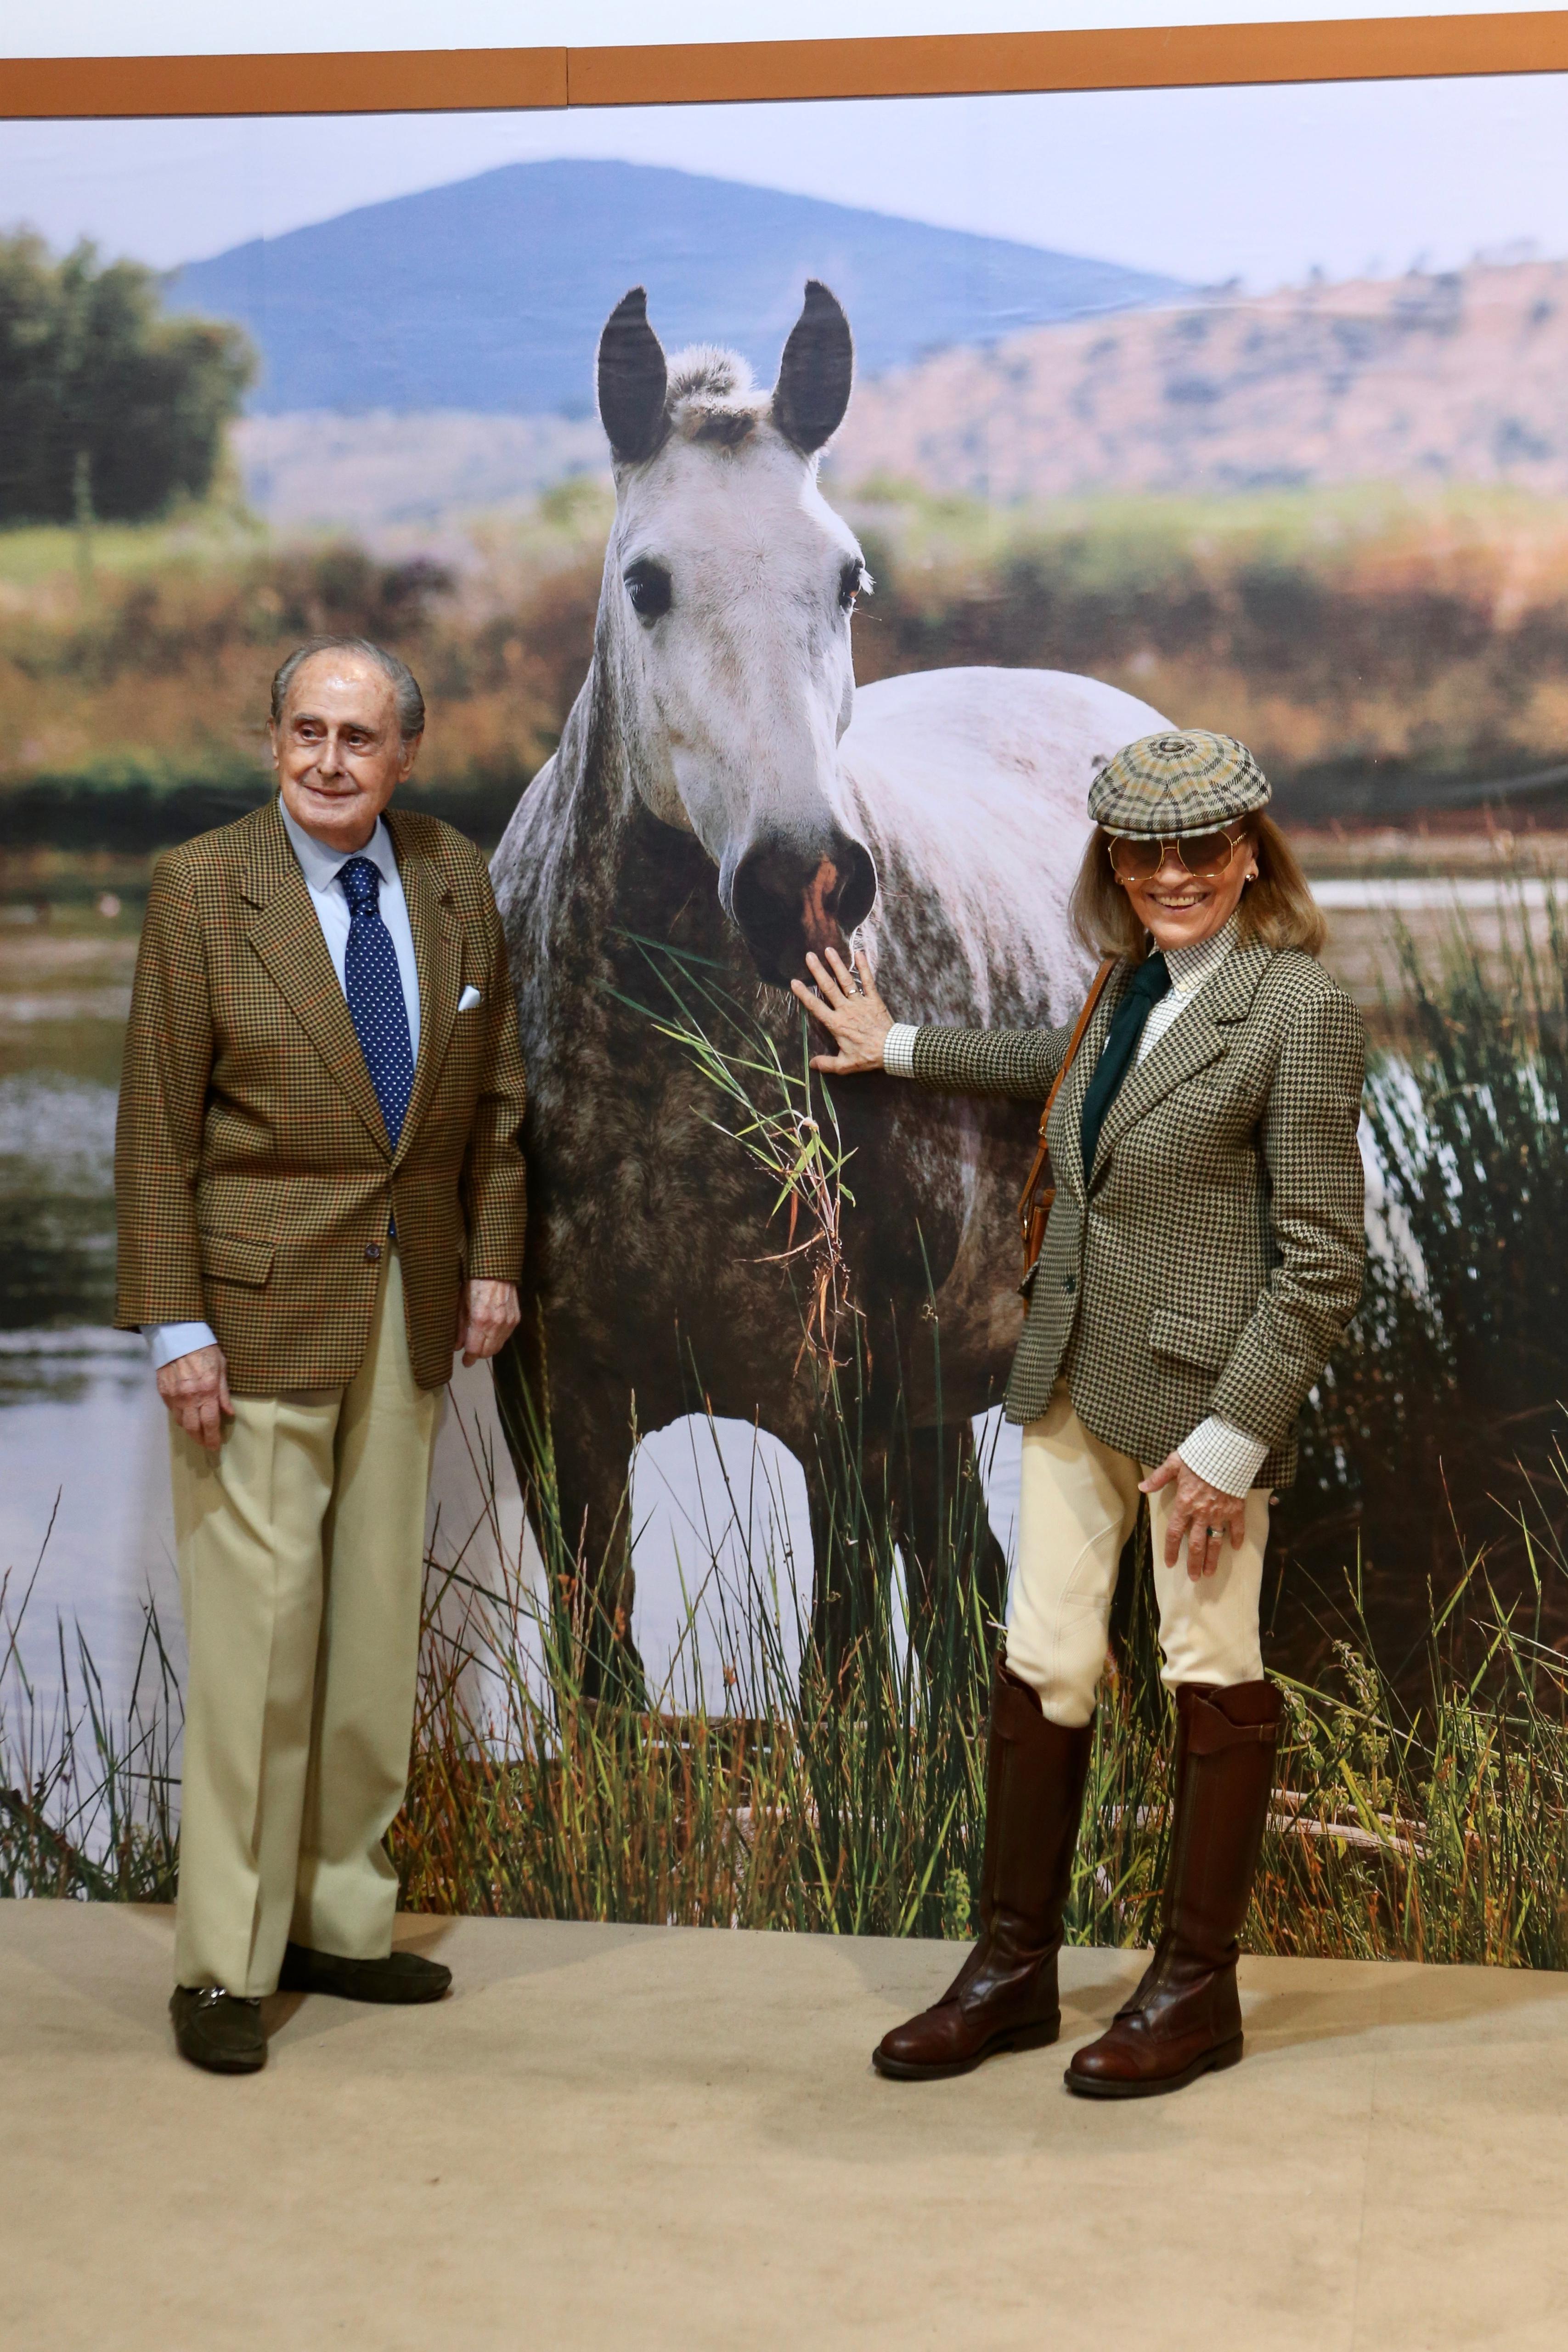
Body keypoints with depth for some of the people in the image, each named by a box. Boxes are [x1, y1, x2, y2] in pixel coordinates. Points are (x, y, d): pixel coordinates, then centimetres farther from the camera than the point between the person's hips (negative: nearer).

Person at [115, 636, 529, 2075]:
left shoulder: (456, 880, 6)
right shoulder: (203, 889, -6)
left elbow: (497, 1090, 14)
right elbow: (156, 1127, -7)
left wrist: (493, 1258, 6)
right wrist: (174, 1323, -12)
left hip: (412, 1306, 5)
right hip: (262, 1305, -5)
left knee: (379, 1626, 9)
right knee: (257, 1629, -4)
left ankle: (340, 1922, 22)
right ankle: (224, 1965, 7)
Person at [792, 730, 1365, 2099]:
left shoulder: (1300, 1010, -14)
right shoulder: (1134, 982, 8)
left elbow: (1319, 1262, -15)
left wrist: (1233, 1435, -17)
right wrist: (899, 1049, 40)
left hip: (1201, 1392, -7)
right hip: (1075, 1376, 7)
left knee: (1214, 1675, 6)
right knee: (1043, 1664, 9)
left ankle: (1198, 1988, 21)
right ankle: (1014, 1969, 22)